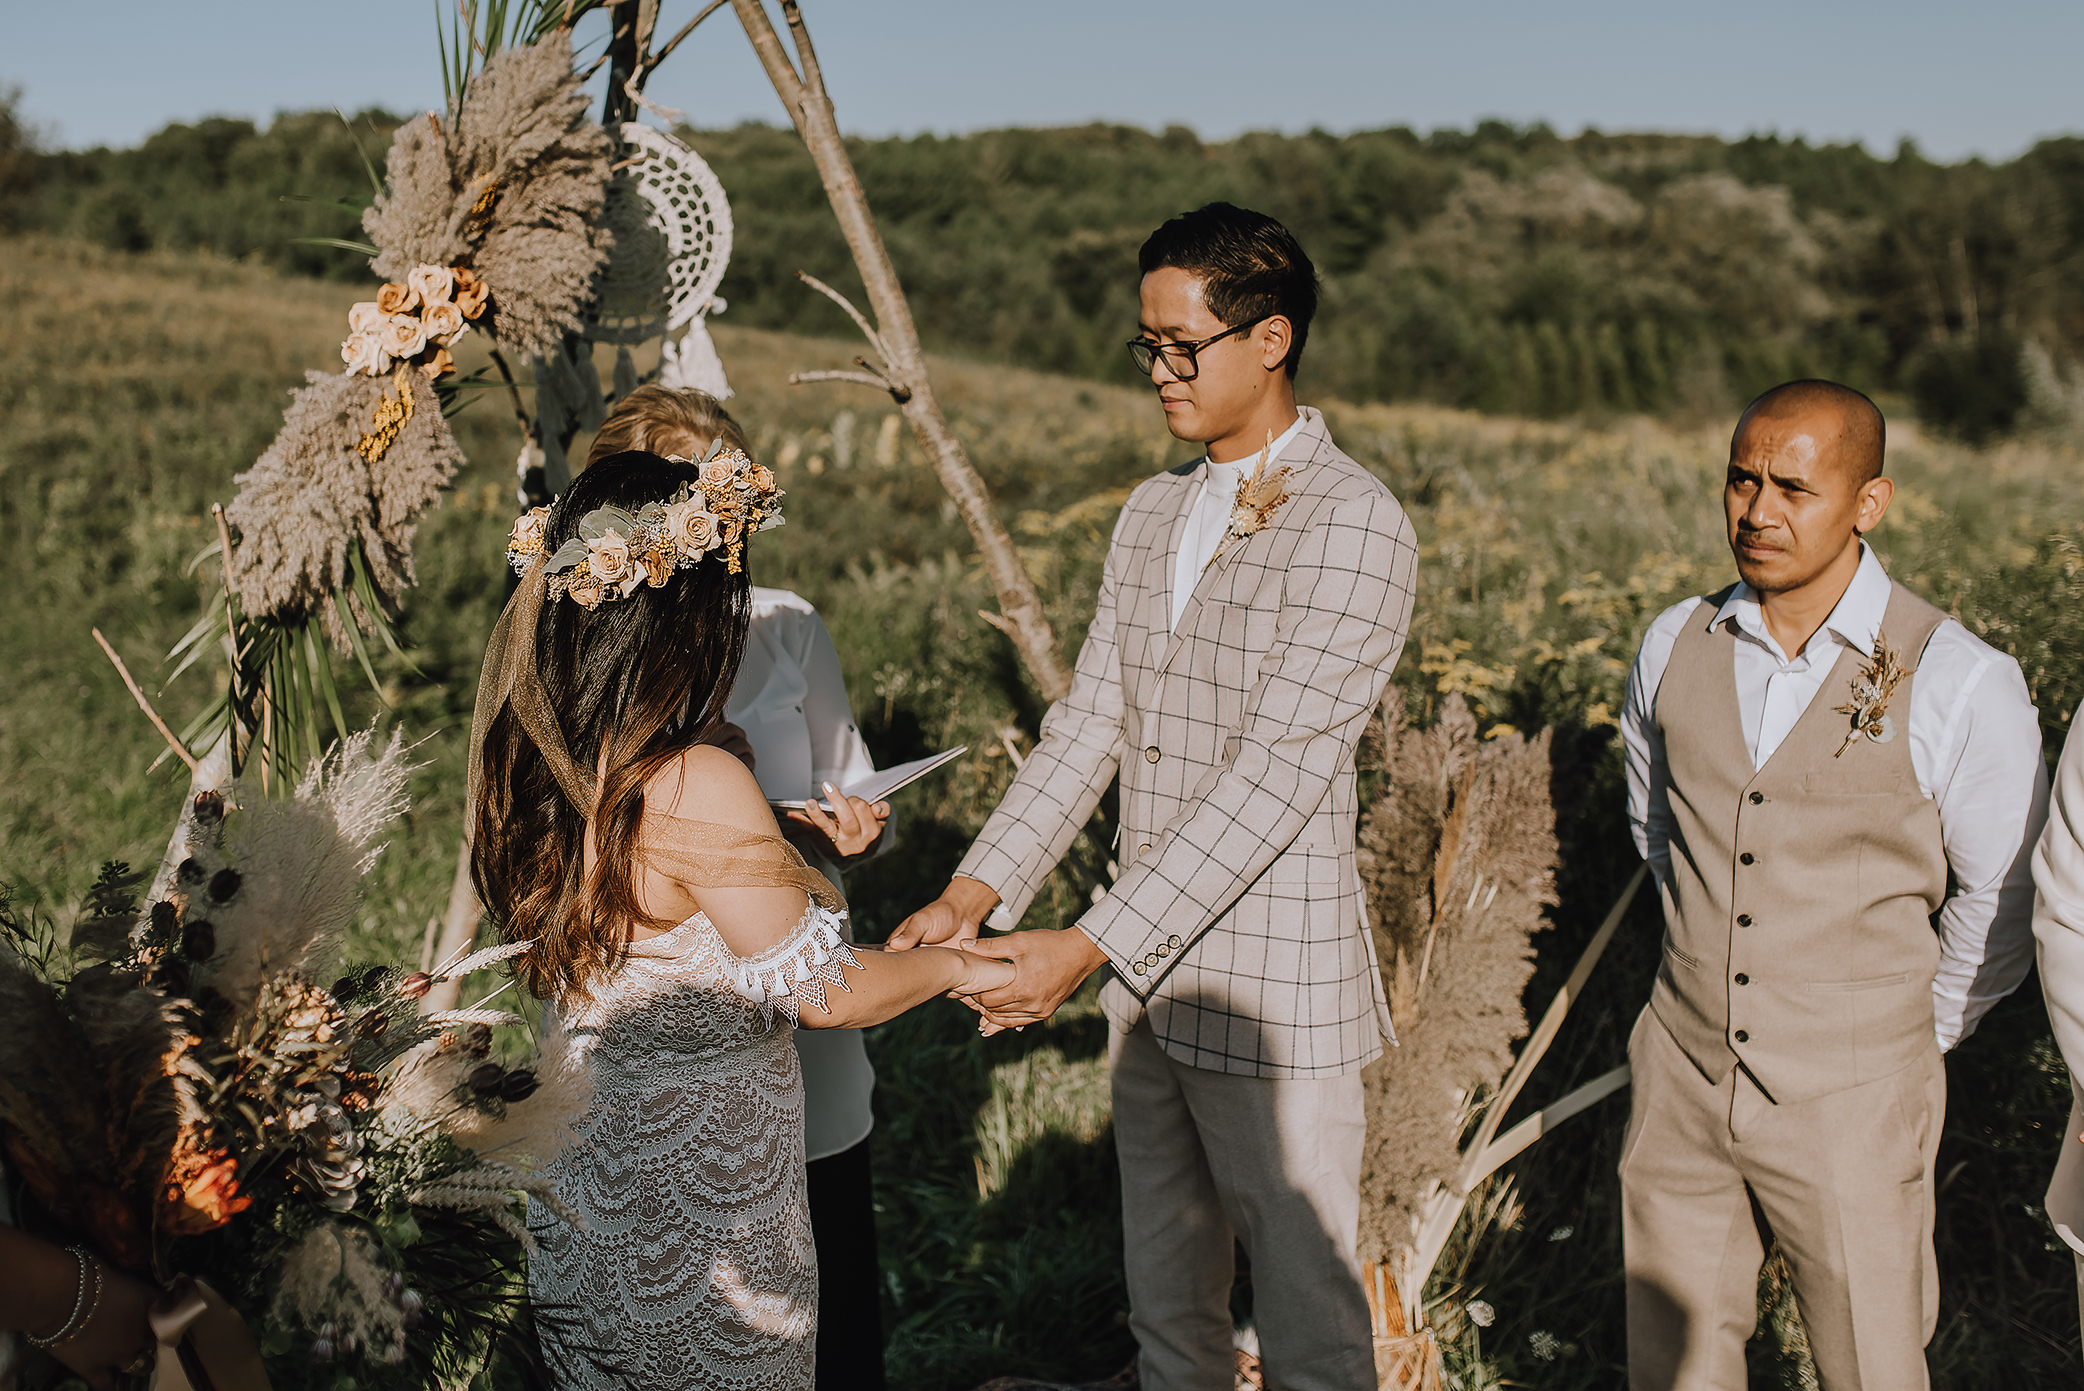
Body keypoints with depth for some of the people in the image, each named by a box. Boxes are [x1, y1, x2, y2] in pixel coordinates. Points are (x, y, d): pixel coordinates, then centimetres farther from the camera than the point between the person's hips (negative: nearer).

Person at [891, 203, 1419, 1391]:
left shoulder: (1356, 525, -15)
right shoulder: (1152, 514, 11)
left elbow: (1278, 773, -22)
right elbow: (1091, 725, 8)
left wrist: (1089, 946, -24)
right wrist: (975, 892, -6)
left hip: (1276, 993, -7)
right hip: (1149, 980, 7)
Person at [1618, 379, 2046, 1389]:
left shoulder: (1959, 683, -14)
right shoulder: (1676, 647, -1)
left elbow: (2005, 901, -2)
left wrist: (1911, 1040, 5)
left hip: (1850, 1107, -3)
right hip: (1683, 1078, 4)